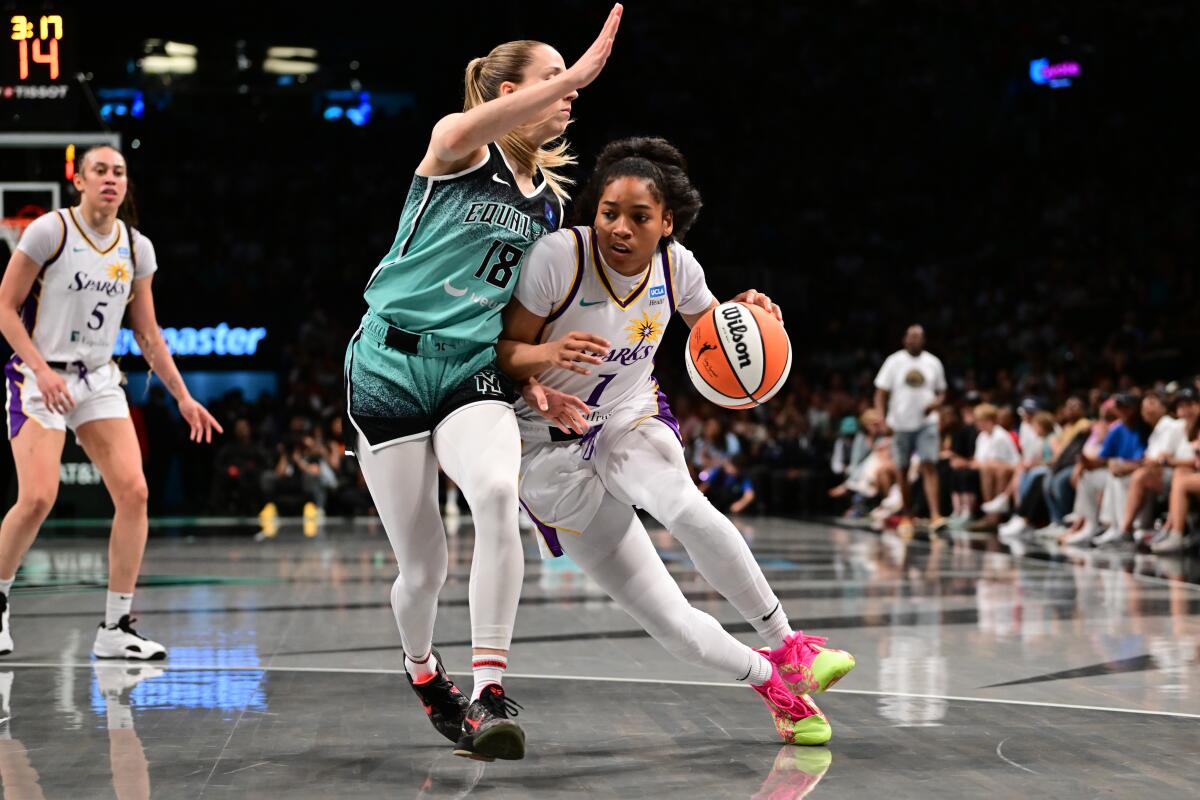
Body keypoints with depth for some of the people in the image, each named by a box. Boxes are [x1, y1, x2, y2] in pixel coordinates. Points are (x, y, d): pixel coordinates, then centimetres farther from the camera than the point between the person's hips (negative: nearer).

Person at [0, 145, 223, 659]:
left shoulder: (136, 248, 5)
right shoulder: (50, 230, -10)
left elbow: (147, 332, 12)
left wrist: (183, 397, 8)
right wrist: (42, 370, -19)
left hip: (99, 380, 5)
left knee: (133, 491, -9)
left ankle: (115, 628, -1)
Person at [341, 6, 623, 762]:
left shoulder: (550, 202, 13)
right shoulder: (455, 146, -4)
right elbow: (474, 127, -31)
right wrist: (576, 73, -39)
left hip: (475, 374, 4)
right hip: (391, 366, -3)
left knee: (498, 493, -31)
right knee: (424, 566, -1)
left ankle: (490, 693, -28)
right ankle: (423, 669, 34)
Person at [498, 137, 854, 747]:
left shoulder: (675, 264, -7)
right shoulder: (559, 255, -20)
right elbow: (502, 351, -13)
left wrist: (747, 310, -10)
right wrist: (547, 354, -36)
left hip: (633, 423, 2)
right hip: (552, 451, -2)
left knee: (684, 507, -36)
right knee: (675, 627, -14)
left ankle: (787, 645, -21)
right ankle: (771, 683, 11)